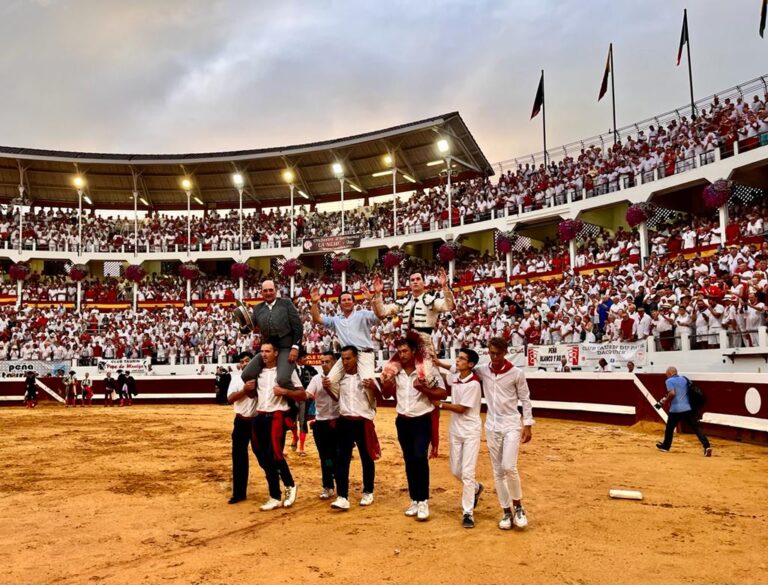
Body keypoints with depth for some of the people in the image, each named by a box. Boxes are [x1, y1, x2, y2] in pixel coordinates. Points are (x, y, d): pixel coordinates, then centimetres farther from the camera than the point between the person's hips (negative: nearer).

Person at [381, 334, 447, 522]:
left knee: (420, 458, -16)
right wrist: (385, 386, -7)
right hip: (403, 422, 5)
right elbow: (387, 394, 14)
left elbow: (443, 393, -13)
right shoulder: (395, 371, 2)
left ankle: (423, 501, -4)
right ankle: (414, 500, 23)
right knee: (409, 461, 11)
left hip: (422, 421, -5)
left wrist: (423, 389, -26)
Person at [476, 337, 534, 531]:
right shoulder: (482, 371, 0)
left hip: (512, 424, -4)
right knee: (497, 471, 8)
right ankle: (507, 512, 19)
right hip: (491, 426, 4)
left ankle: (518, 507, 7)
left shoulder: (516, 373, -8)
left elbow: (525, 399, -2)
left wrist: (528, 424, -5)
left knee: (509, 467, -15)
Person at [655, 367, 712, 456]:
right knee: (696, 428, -1)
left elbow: (672, 393, -18)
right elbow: (689, 391, 22)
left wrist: (664, 401, -3)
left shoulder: (669, 381, -4)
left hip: (675, 409, -4)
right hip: (688, 408, 4)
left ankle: (665, 446, 28)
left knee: (669, 428, 15)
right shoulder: (684, 379, 16)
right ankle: (707, 446, -16)